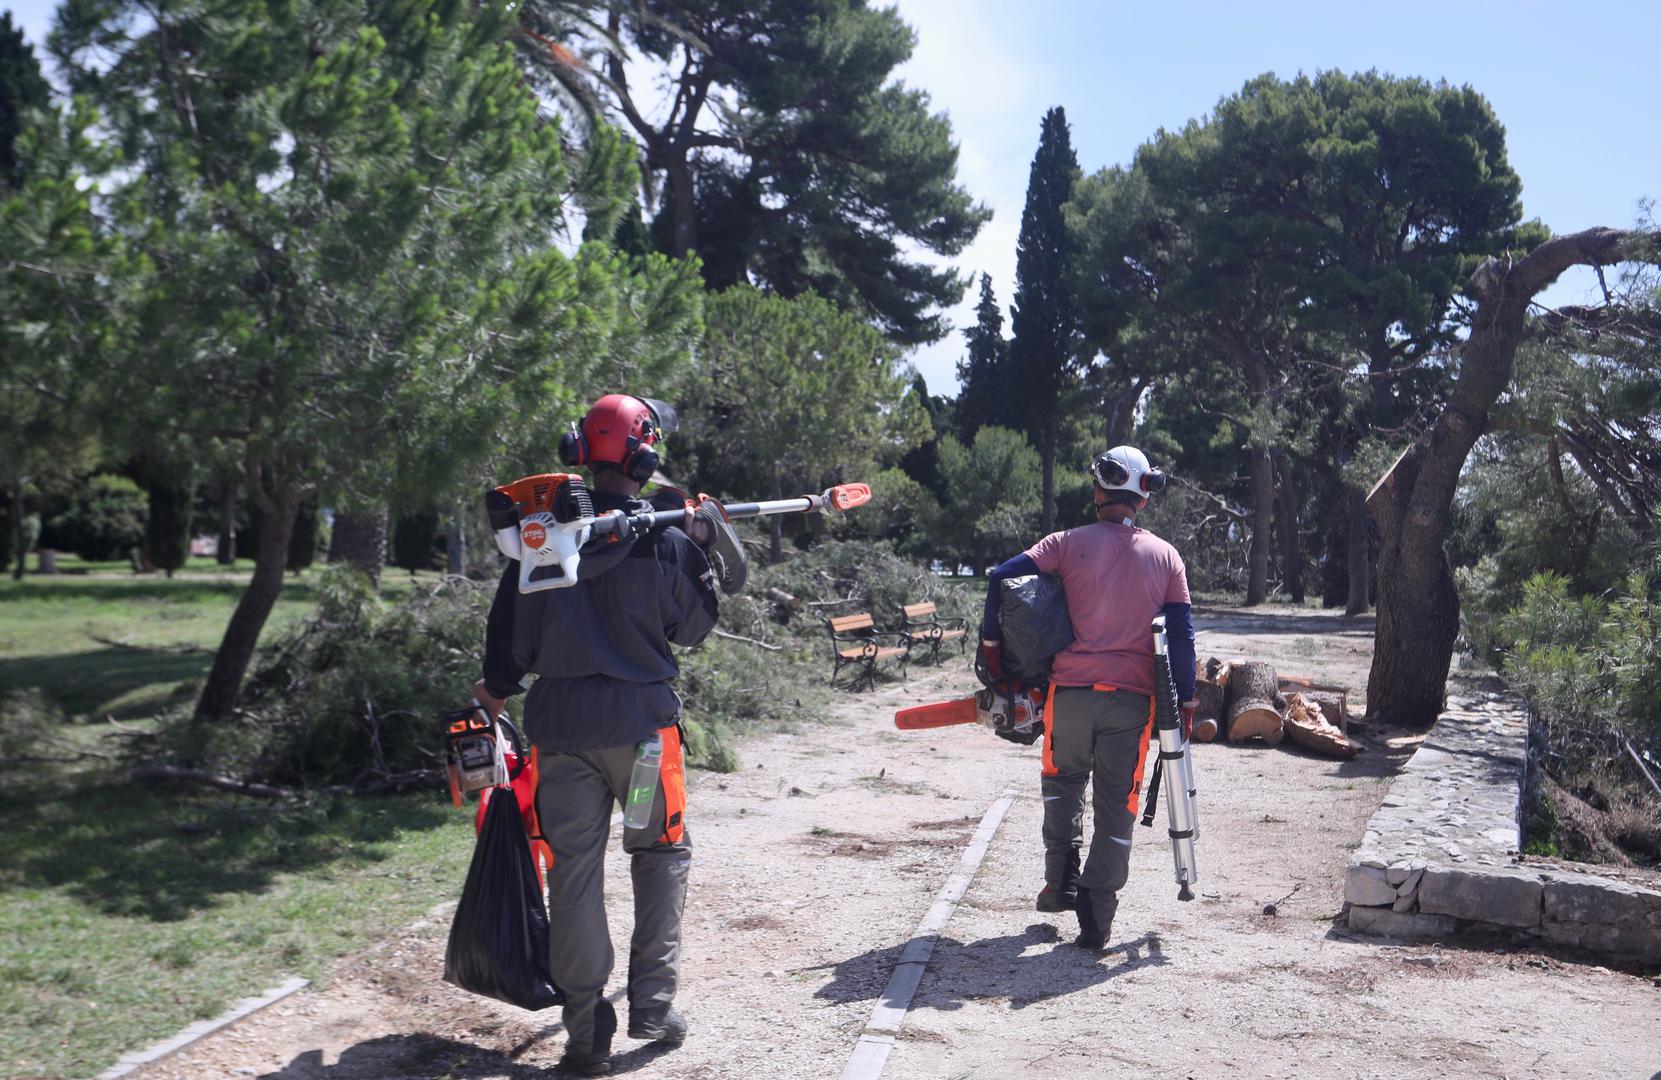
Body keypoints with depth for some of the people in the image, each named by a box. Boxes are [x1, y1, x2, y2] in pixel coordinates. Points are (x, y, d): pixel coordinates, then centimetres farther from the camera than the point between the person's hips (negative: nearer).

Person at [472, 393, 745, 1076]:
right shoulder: (668, 540, -8)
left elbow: (511, 626, 4)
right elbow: (692, 629, 4)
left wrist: (497, 686, 21)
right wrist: (703, 544, 10)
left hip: (561, 723, 2)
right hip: (642, 720, -2)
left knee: (574, 868, 6)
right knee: (662, 853, 16)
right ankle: (653, 1003, 14)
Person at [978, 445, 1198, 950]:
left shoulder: (1070, 543, 1)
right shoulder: (1166, 556, 7)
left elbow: (1003, 577, -7)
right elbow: (1182, 635, 4)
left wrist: (991, 643, 4)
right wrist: (1186, 702, 9)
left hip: (1072, 692, 0)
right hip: (1132, 699, 1)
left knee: (1064, 780, 24)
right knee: (1117, 805, 8)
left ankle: (1062, 882, 18)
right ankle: (1096, 918, 8)